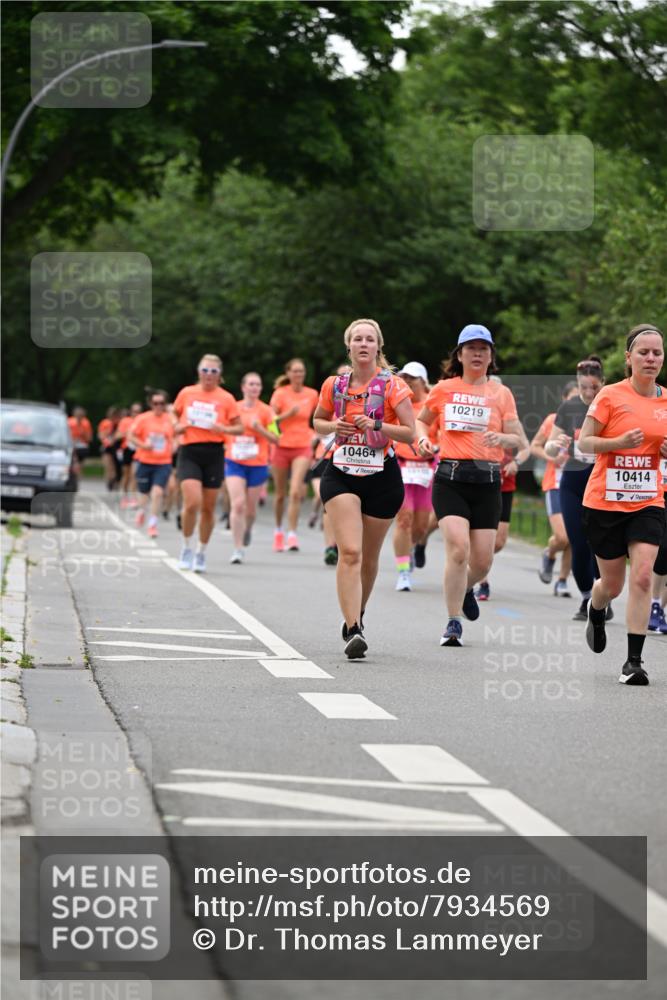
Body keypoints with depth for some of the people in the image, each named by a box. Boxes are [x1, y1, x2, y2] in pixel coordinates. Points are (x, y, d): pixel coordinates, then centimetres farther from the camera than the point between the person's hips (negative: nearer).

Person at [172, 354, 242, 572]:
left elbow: (239, 428, 6)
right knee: (192, 502, -17)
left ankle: (201, 553, 21)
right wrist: (178, 426, -3)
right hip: (189, 452, -1)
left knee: (208, 508, 5)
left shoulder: (226, 398, 2)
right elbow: (175, 415, 19)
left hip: (214, 454, 1)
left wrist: (223, 429, -14)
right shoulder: (186, 393, 5)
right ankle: (187, 548, 1)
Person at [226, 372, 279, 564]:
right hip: (234, 462, 0)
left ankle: (247, 529, 44)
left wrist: (259, 429, -18)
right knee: (237, 504, -15)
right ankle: (238, 549, -13)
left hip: (257, 464, 0)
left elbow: (275, 439, -3)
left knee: (250, 507, 9)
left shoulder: (266, 411, 0)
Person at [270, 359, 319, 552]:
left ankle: (292, 536, -16)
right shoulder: (280, 394, -3)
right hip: (282, 447, 0)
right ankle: (278, 530, 30)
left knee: (296, 492, -16)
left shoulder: (312, 395, 3)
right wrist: (288, 414, -23)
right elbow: (271, 419, -9)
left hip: (302, 447, 0)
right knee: (280, 494, 9)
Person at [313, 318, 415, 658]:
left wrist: (376, 425, -19)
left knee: (368, 557, 12)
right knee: (349, 552, -16)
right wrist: (334, 427, -3)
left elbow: (410, 432, -5)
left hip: (382, 477, 0)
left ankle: (356, 615, 38)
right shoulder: (334, 385, 4)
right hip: (341, 474, 0)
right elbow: (318, 422, 19)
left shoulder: (392, 385, -4)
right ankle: (353, 631, -23)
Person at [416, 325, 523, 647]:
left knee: (482, 560, 1)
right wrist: (423, 439, 2)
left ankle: (465, 588, 38)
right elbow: (421, 420, 23)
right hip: (450, 478, -1)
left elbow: (518, 440, 3)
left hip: (487, 481, 1)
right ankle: (453, 624, -10)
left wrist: (501, 438, -19)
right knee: (458, 548, -19)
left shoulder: (501, 393, 7)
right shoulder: (444, 389, 7)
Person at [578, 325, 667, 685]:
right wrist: (621, 442, -22)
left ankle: (633, 661, -11)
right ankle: (595, 613, 47)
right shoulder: (610, 396, -8)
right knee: (613, 583, 9)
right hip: (605, 503, -2)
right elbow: (584, 442, -6)